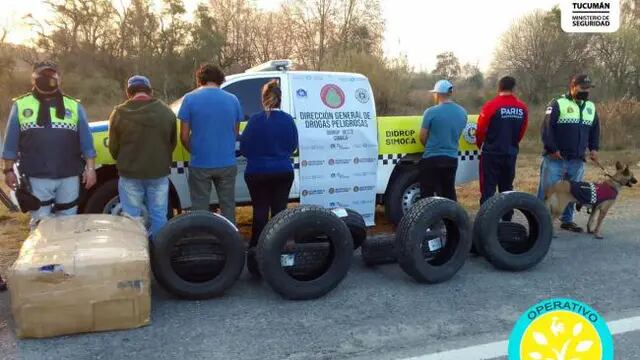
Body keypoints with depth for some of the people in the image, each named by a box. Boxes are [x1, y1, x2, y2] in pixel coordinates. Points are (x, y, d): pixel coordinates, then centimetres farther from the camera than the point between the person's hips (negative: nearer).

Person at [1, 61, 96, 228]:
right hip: (37, 178, -1)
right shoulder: (20, 105, 5)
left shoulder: (74, 106, 7)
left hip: (69, 177, 1)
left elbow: (86, 141, 5)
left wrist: (90, 168, 0)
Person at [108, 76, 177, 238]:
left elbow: (113, 147, 1)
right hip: (159, 174, 2)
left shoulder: (119, 113, -6)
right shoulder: (166, 111, 0)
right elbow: (173, 143, 8)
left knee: (132, 218, 8)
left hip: (130, 175, -1)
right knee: (159, 217, 11)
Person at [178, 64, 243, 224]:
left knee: (200, 210, 9)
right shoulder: (233, 100, 2)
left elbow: (184, 136, -4)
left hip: (200, 165, -2)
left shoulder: (190, 99, -5)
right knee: (228, 207, 14)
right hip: (227, 164, 2)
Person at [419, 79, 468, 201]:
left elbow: (422, 137, -5)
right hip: (452, 159, 5)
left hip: (432, 159, -5)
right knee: (449, 193, 16)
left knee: (428, 195, 3)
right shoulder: (462, 112, 4)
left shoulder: (431, 112, -13)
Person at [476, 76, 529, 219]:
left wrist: (480, 145, 9)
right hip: (511, 154, 5)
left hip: (492, 153, -5)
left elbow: (481, 130, -10)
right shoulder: (523, 108, 2)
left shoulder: (491, 105, -13)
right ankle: (507, 219, 20)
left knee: (488, 188, 0)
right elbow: (522, 132, 8)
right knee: (507, 188, 15)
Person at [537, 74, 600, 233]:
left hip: (577, 160, 6)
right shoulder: (558, 104, -8)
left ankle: (567, 220, 26)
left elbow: (595, 129, 21)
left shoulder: (591, 107, 13)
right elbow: (547, 128, -13)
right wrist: (552, 149, -16)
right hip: (555, 157, -6)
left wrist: (594, 148, 10)